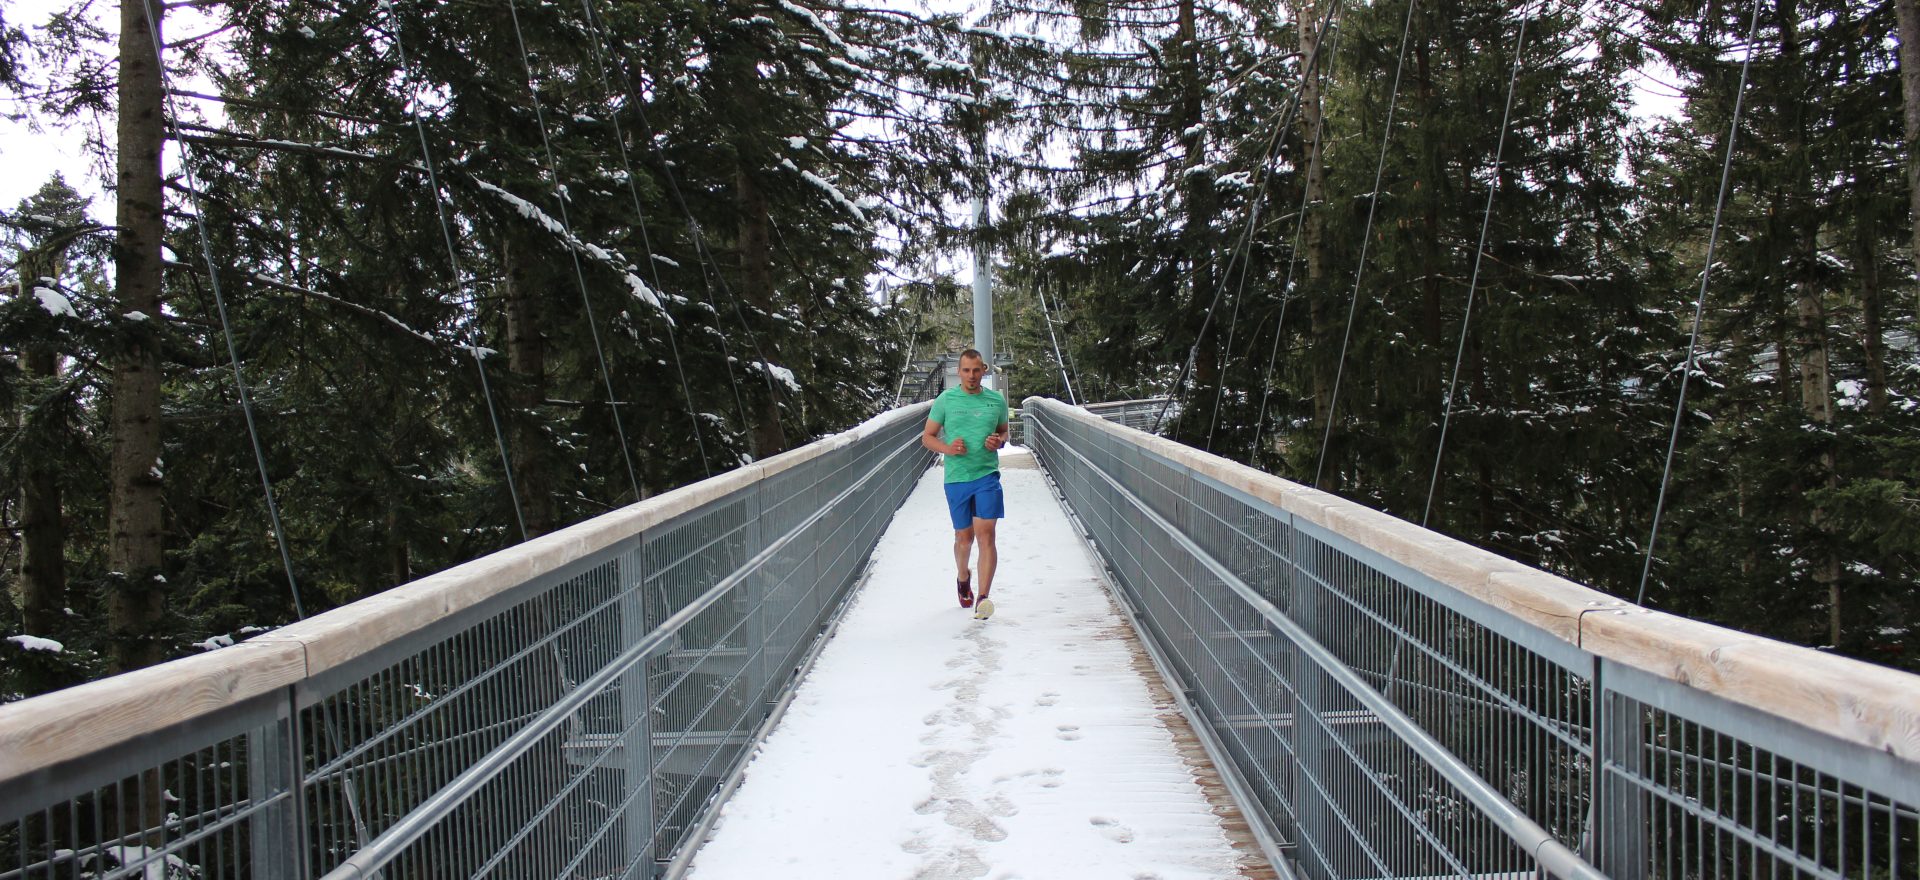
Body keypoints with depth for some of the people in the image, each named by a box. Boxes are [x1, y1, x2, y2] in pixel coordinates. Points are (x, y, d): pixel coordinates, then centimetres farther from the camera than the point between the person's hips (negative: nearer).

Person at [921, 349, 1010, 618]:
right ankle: (962, 578, 42)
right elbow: (927, 437, 6)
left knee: (985, 535, -13)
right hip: (956, 478, 0)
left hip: (987, 475, 0)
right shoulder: (945, 400, 1)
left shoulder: (996, 400, 6)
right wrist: (947, 448, -13)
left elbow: (1004, 431, 21)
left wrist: (999, 441, -3)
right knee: (964, 537, 11)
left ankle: (982, 598, -16)